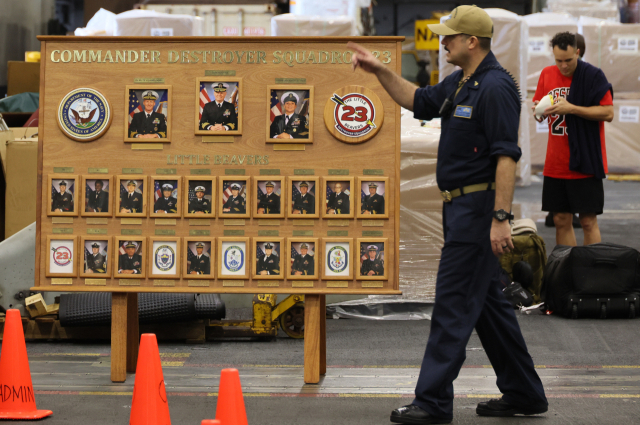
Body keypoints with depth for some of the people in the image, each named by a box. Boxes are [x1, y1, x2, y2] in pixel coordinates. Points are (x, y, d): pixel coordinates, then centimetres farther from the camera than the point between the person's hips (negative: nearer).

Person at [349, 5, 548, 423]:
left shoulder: (496, 86, -17)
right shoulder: (459, 83, 13)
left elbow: (506, 156, -23)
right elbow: (419, 101, 28)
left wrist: (501, 218, -27)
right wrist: (380, 70, 16)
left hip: (478, 208, -10)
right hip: (459, 205, 10)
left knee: (453, 303, -7)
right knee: (488, 301, 14)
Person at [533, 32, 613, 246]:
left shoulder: (593, 76, -8)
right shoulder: (547, 74, 7)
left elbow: (608, 113, -13)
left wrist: (571, 108, -20)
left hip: (585, 163, -5)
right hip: (555, 164, 5)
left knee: (588, 221, -3)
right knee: (561, 220, 7)